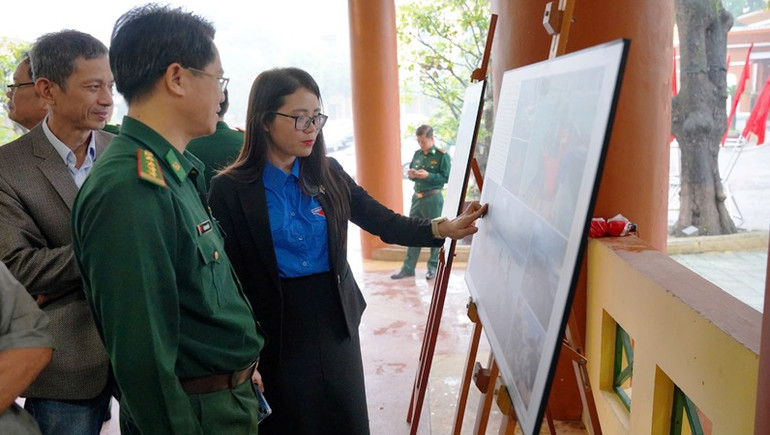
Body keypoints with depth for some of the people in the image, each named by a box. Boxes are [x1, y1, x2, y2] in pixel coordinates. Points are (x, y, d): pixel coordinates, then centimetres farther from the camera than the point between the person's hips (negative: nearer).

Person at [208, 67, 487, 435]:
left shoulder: (327, 174, 1)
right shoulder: (229, 190, -11)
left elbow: (381, 221, 0)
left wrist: (443, 229, -15)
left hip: (336, 319, 4)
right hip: (277, 331, -3)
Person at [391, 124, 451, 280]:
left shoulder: (442, 155, -8)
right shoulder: (417, 154, 10)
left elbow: (446, 177, -12)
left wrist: (428, 176, -22)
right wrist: (411, 175, -4)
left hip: (433, 199, -6)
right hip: (416, 197, 6)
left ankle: (433, 267, 17)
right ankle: (408, 267, 14)